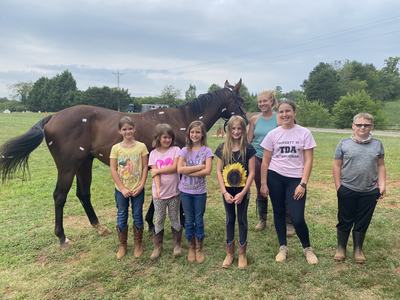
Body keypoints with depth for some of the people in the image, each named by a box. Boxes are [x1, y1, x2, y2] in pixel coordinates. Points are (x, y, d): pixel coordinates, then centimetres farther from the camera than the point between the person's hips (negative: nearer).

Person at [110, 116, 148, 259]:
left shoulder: (141, 146, -4)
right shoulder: (116, 148, -4)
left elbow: (145, 168, -4)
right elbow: (113, 170, -6)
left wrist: (141, 186, -12)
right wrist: (122, 188, -11)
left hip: (137, 189, 0)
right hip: (121, 190, 1)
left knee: (137, 216, 10)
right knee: (121, 217, 11)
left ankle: (138, 244, 28)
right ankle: (122, 245, 29)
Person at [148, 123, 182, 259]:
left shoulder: (176, 150, -4)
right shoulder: (154, 153, 1)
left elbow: (174, 168, -16)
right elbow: (155, 173, -9)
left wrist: (158, 170, -12)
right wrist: (157, 188, -22)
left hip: (174, 191, -1)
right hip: (159, 193, 1)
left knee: (174, 219, 12)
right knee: (158, 220, 10)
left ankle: (177, 245, 28)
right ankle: (157, 247, 25)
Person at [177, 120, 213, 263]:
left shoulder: (206, 151, -5)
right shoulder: (184, 150, -1)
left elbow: (207, 171, -18)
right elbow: (180, 169, -14)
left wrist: (188, 170, -17)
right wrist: (199, 166, -17)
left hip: (200, 192, -1)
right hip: (185, 191, 2)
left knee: (199, 220, 9)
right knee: (189, 221, 12)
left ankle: (199, 249, 27)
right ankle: (191, 247, 29)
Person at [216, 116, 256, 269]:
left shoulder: (248, 148, -8)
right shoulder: (222, 148, -3)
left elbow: (251, 172, -9)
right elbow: (219, 171, -2)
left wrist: (242, 193, -15)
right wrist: (224, 192, -10)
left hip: (242, 190, -2)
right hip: (227, 190, 2)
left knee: (242, 219, 9)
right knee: (230, 219, 13)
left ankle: (242, 253, 25)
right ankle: (229, 253, 27)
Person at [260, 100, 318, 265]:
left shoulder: (304, 133, -4)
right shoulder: (272, 134, 0)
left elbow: (308, 161, -4)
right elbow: (265, 162, 3)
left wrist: (303, 184, -11)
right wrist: (263, 184, -1)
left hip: (296, 179, -2)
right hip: (275, 178, 2)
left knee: (297, 219, -6)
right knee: (279, 213, 12)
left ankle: (307, 248, 22)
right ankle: (283, 247, 31)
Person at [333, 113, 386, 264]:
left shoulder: (377, 144, 4)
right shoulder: (344, 144, -3)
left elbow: (380, 166, 10)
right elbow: (337, 166, -1)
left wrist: (382, 185, 1)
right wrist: (338, 187, -4)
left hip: (370, 192, 2)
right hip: (347, 190, -2)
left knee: (363, 222, 12)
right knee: (345, 221, 10)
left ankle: (358, 250, 29)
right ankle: (341, 248, 26)